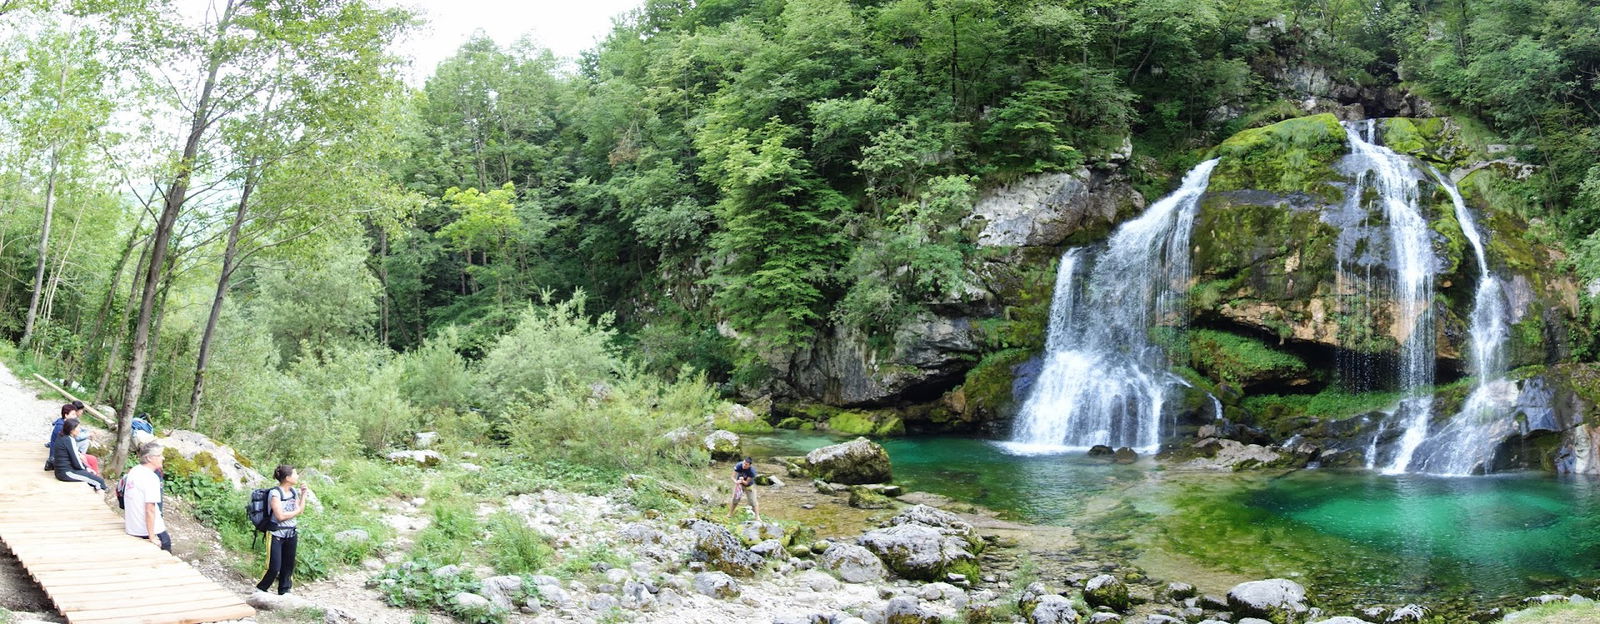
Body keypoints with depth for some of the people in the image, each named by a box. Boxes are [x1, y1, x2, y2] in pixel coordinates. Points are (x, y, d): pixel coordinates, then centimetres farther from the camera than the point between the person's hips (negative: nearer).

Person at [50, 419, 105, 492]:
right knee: (100, 481, -12)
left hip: (60, 471, 10)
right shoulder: (69, 440, -18)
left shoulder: (61, 437, 10)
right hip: (67, 473, -10)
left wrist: (87, 467, 11)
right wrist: (86, 468, 2)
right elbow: (76, 463, -17)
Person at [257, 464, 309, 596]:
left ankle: (284, 591, 23)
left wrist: (303, 494, 0)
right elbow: (280, 516, -22)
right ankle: (260, 589, 14)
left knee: (288, 564, 10)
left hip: (291, 533, 7)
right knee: (274, 567, -6)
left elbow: (300, 510, 5)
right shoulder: (275, 493, -16)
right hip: (276, 534, -6)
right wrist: (296, 512, -7)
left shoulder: (294, 491, 6)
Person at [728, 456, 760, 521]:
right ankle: (730, 514, 27)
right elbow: (733, 477, -23)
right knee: (735, 500, 8)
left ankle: (757, 517, 0)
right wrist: (736, 482, -44)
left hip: (749, 486, -2)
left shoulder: (752, 471, -33)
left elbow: (746, 483, -26)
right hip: (739, 484, 2)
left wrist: (742, 481, -48)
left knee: (753, 502, -7)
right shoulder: (738, 466, -27)